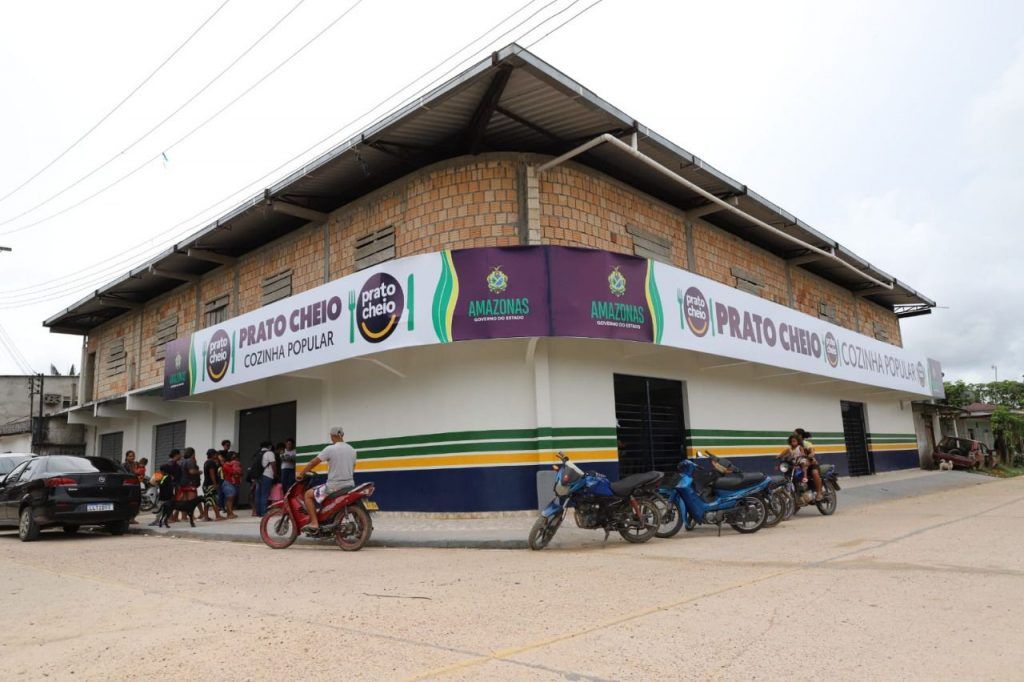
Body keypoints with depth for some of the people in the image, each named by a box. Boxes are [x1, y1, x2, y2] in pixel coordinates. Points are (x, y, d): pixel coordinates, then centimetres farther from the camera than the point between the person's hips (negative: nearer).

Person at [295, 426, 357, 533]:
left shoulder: (330, 449, -11)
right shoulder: (352, 449, 8)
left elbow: (313, 462, -8)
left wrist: (301, 474, 5)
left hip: (334, 486, -7)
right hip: (350, 485, 7)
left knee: (308, 494, 7)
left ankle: (314, 523, -3)